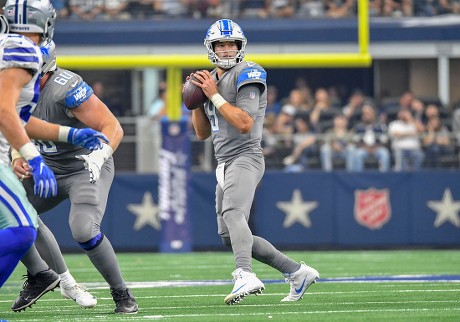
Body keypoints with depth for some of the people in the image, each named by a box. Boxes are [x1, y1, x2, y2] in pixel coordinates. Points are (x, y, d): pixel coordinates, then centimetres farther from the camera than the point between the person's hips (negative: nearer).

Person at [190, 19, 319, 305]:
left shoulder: (247, 75, -7)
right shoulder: (211, 79, 17)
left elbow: (244, 124, -18)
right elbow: (203, 133, 20)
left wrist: (214, 95, -14)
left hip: (245, 158, -9)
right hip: (225, 164, 9)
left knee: (233, 213, -34)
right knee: (230, 237, 10)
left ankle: (246, 276, -55)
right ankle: (298, 272, 18)